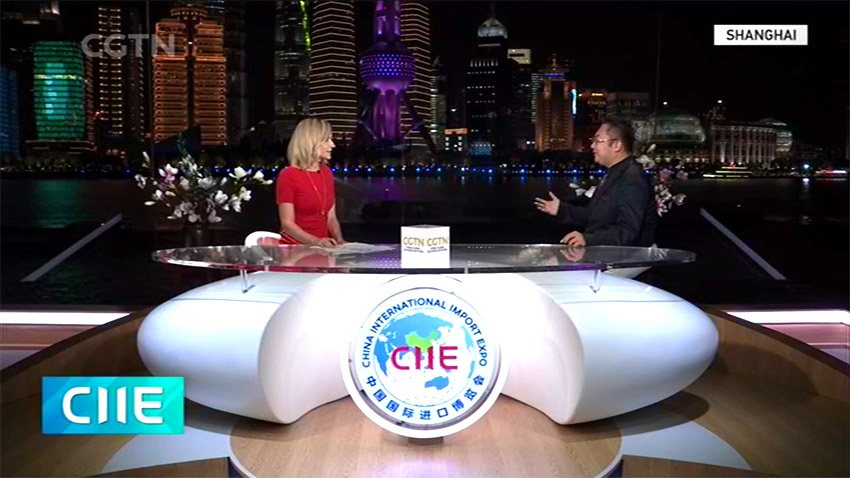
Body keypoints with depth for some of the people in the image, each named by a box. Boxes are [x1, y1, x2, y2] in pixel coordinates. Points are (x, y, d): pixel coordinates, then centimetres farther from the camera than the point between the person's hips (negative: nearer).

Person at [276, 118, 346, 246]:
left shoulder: (327, 173, 11)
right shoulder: (288, 175, -7)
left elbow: (331, 218, 12)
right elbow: (287, 223, -12)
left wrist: (339, 240, -5)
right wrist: (315, 241, -25)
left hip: (321, 248, 5)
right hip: (294, 248, -5)